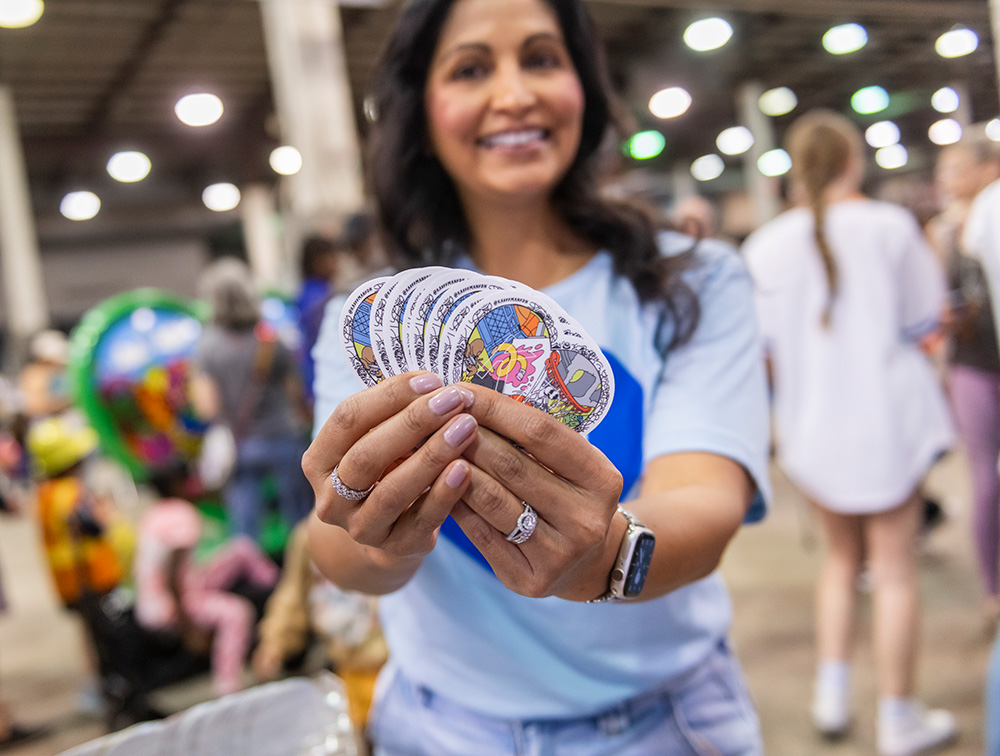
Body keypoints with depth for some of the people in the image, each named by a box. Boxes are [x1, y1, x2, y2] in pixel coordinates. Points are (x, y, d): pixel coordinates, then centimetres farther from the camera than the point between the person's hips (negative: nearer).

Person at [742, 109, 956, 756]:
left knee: (842, 555, 22)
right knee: (895, 567, 7)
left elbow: (760, 352, 1)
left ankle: (832, 691, 20)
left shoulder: (766, 246, -2)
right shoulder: (890, 226, -9)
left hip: (811, 429, 3)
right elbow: (927, 325, -2)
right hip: (887, 419, -3)